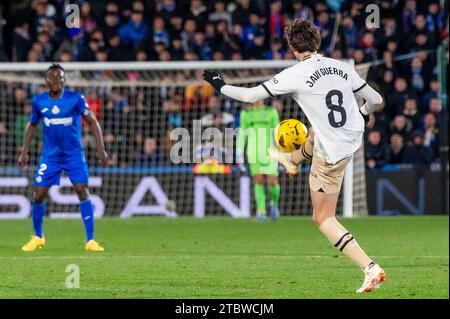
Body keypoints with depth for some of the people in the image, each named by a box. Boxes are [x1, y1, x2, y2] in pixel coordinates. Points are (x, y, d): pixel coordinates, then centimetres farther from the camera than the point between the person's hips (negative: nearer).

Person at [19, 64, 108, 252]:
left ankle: (90, 240, -9)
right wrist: (24, 151, 9)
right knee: (38, 194, -3)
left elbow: (92, 122, -3)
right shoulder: (38, 101, -1)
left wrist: (100, 149, -9)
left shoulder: (76, 99, -10)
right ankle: (37, 237, 19)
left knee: (82, 191, -15)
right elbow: (32, 125, 15)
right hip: (50, 155, 2)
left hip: (74, 154, -2)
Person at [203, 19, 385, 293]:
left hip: (332, 154, -6)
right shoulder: (341, 67, -1)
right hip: (354, 135, 6)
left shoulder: (296, 75, -16)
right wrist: (360, 113, 27)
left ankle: (372, 269, -6)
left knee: (323, 218, 6)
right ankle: (293, 160, 74)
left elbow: (251, 96, -11)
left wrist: (221, 87, 7)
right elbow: (375, 100, 4)